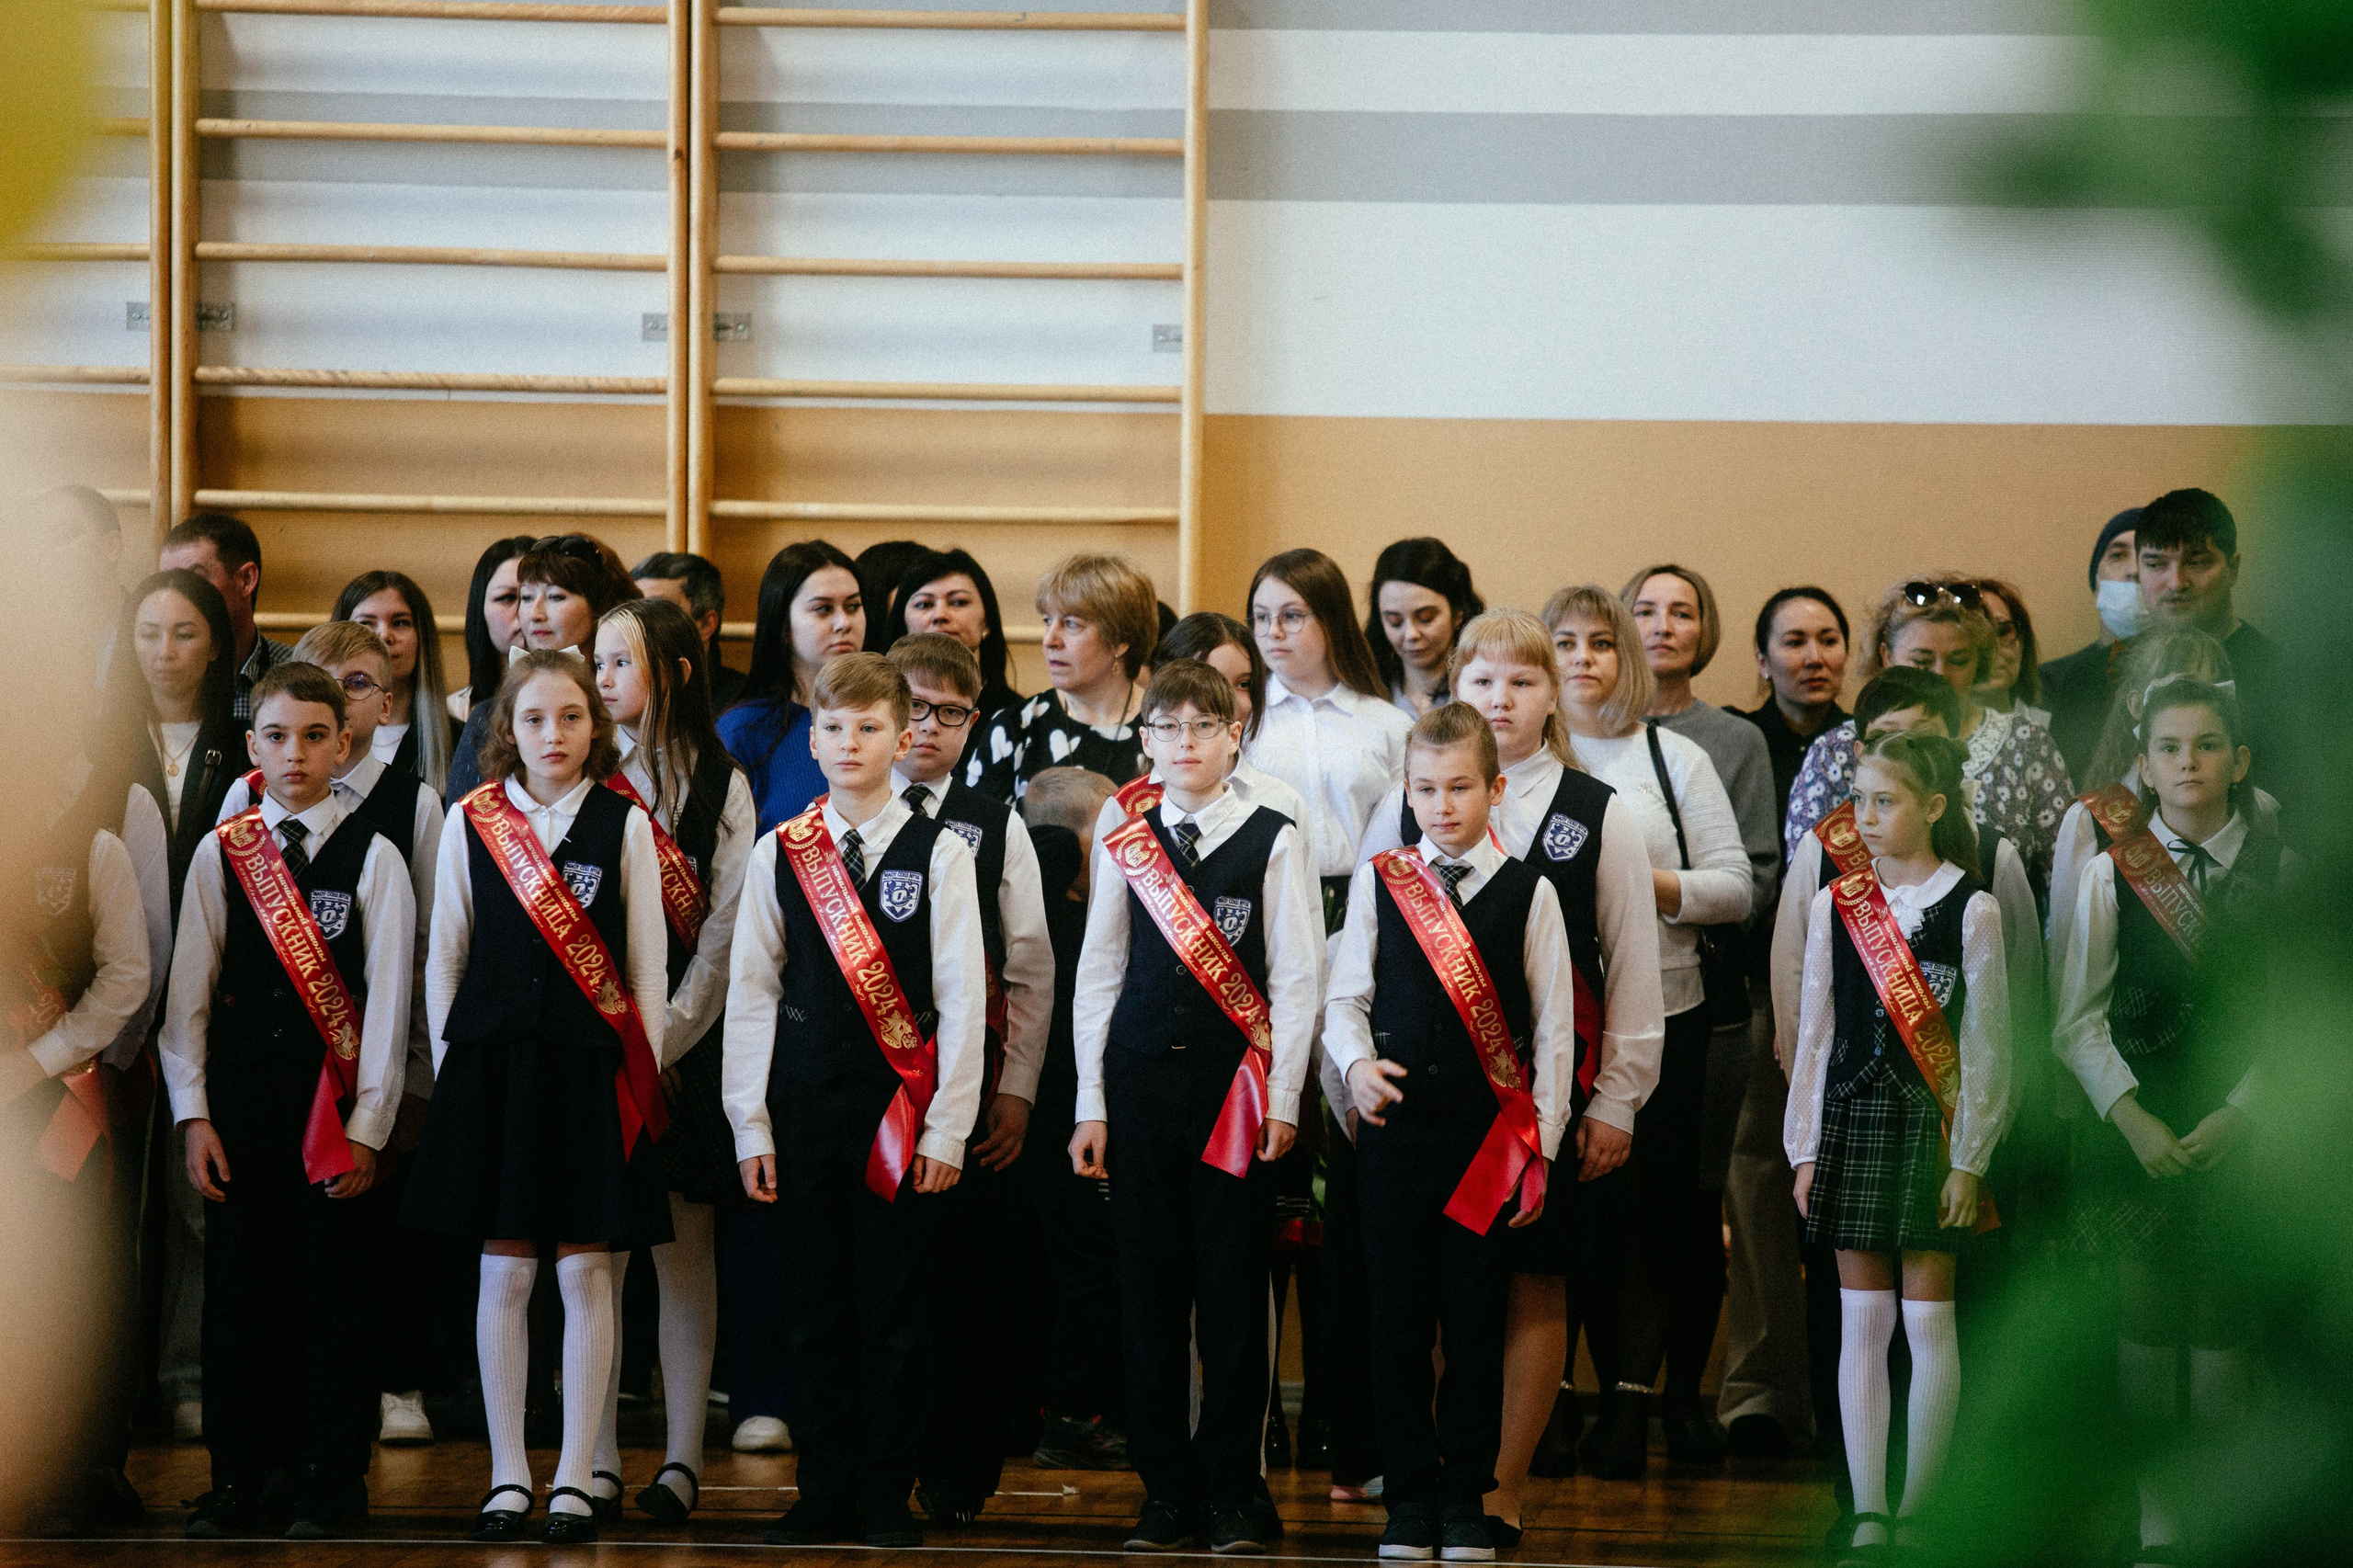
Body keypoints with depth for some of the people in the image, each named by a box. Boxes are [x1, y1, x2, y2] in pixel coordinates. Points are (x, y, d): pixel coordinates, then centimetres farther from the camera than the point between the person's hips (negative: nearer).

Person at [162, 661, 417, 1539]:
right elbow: (188, 992, 8)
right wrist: (194, 1113, 0)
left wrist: (367, 1127, -6)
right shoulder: (219, 856, 8)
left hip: (334, 1105, -2)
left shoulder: (374, 859, 2)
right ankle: (238, 1483, 10)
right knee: (237, 1289, 3)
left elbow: (387, 1002, -1)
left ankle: (331, 1484, 6)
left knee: (329, 1293, 0)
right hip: (240, 1097, 2)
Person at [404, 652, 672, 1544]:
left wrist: (644, 1072, -1)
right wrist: (448, 1063, 5)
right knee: (504, 1271, 3)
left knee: (584, 1270, -1)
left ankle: (577, 1476, 4)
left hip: (591, 1067, -1)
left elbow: (648, 961, 3)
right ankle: (508, 1475, 9)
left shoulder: (625, 825, 2)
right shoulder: (469, 823, 5)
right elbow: (444, 953, 9)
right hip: (492, 1060, 1)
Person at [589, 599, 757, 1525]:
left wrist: (666, 1037, -9)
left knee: (682, 1250, 1)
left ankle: (683, 1457, 3)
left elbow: (724, 935, -1)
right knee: (597, 1248, -1)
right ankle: (598, 1459, 2)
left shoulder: (720, 787, 3)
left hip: (682, 1047, -1)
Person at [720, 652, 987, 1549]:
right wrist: (750, 1125, 3)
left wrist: (948, 1129, -6)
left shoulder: (938, 853, 1)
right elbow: (750, 992, 8)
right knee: (816, 1309, 5)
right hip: (805, 1105, 2)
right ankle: (826, 1498, 10)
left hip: (901, 1107, -2)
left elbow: (963, 996, -1)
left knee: (893, 1313, 0)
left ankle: (887, 1500, 7)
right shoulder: (778, 853, 7)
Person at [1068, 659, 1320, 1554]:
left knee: (1233, 1294, -1)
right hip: (1140, 1078, 2)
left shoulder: (1273, 842, 2)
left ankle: (1231, 1492, 4)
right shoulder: (1123, 846, 9)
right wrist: (1091, 1104, 6)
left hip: (1235, 1079, -2)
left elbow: (1297, 976, 1)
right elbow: (1097, 975, 10)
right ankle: (1165, 1489, 9)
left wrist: (1283, 1099, -5)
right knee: (1149, 1292, 3)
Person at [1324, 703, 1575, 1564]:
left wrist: (1540, 1139, 0)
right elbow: (1345, 997, 9)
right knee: (1398, 1319, 3)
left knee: (1475, 1321, 2)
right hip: (1396, 1126, 1)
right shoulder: (1378, 882, 6)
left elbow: (1553, 1025, 3)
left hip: (1488, 1136, -1)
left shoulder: (1528, 893, 2)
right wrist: (1356, 1063, -12)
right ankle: (1409, 1499, 9)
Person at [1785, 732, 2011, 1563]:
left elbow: (1982, 1043, -3)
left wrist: (1968, 1159, -7)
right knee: (1862, 1317, 2)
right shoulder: (1835, 904, 7)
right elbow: (1815, 1033, 10)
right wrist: (1805, 1149, 6)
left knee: (1927, 1318, -1)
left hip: (1931, 1122, -3)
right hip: (1854, 1117, 3)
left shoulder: (1971, 909, -4)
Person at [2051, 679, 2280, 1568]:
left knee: (2221, 1323, -4)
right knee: (2143, 1320, -2)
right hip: (2135, 1123, 1)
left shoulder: (2278, 871, 2)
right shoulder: (2112, 871, 4)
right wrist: (2134, 1119, -9)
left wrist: (2236, 1117, -9)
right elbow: (2079, 1021, 3)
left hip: (2240, 1132, -1)